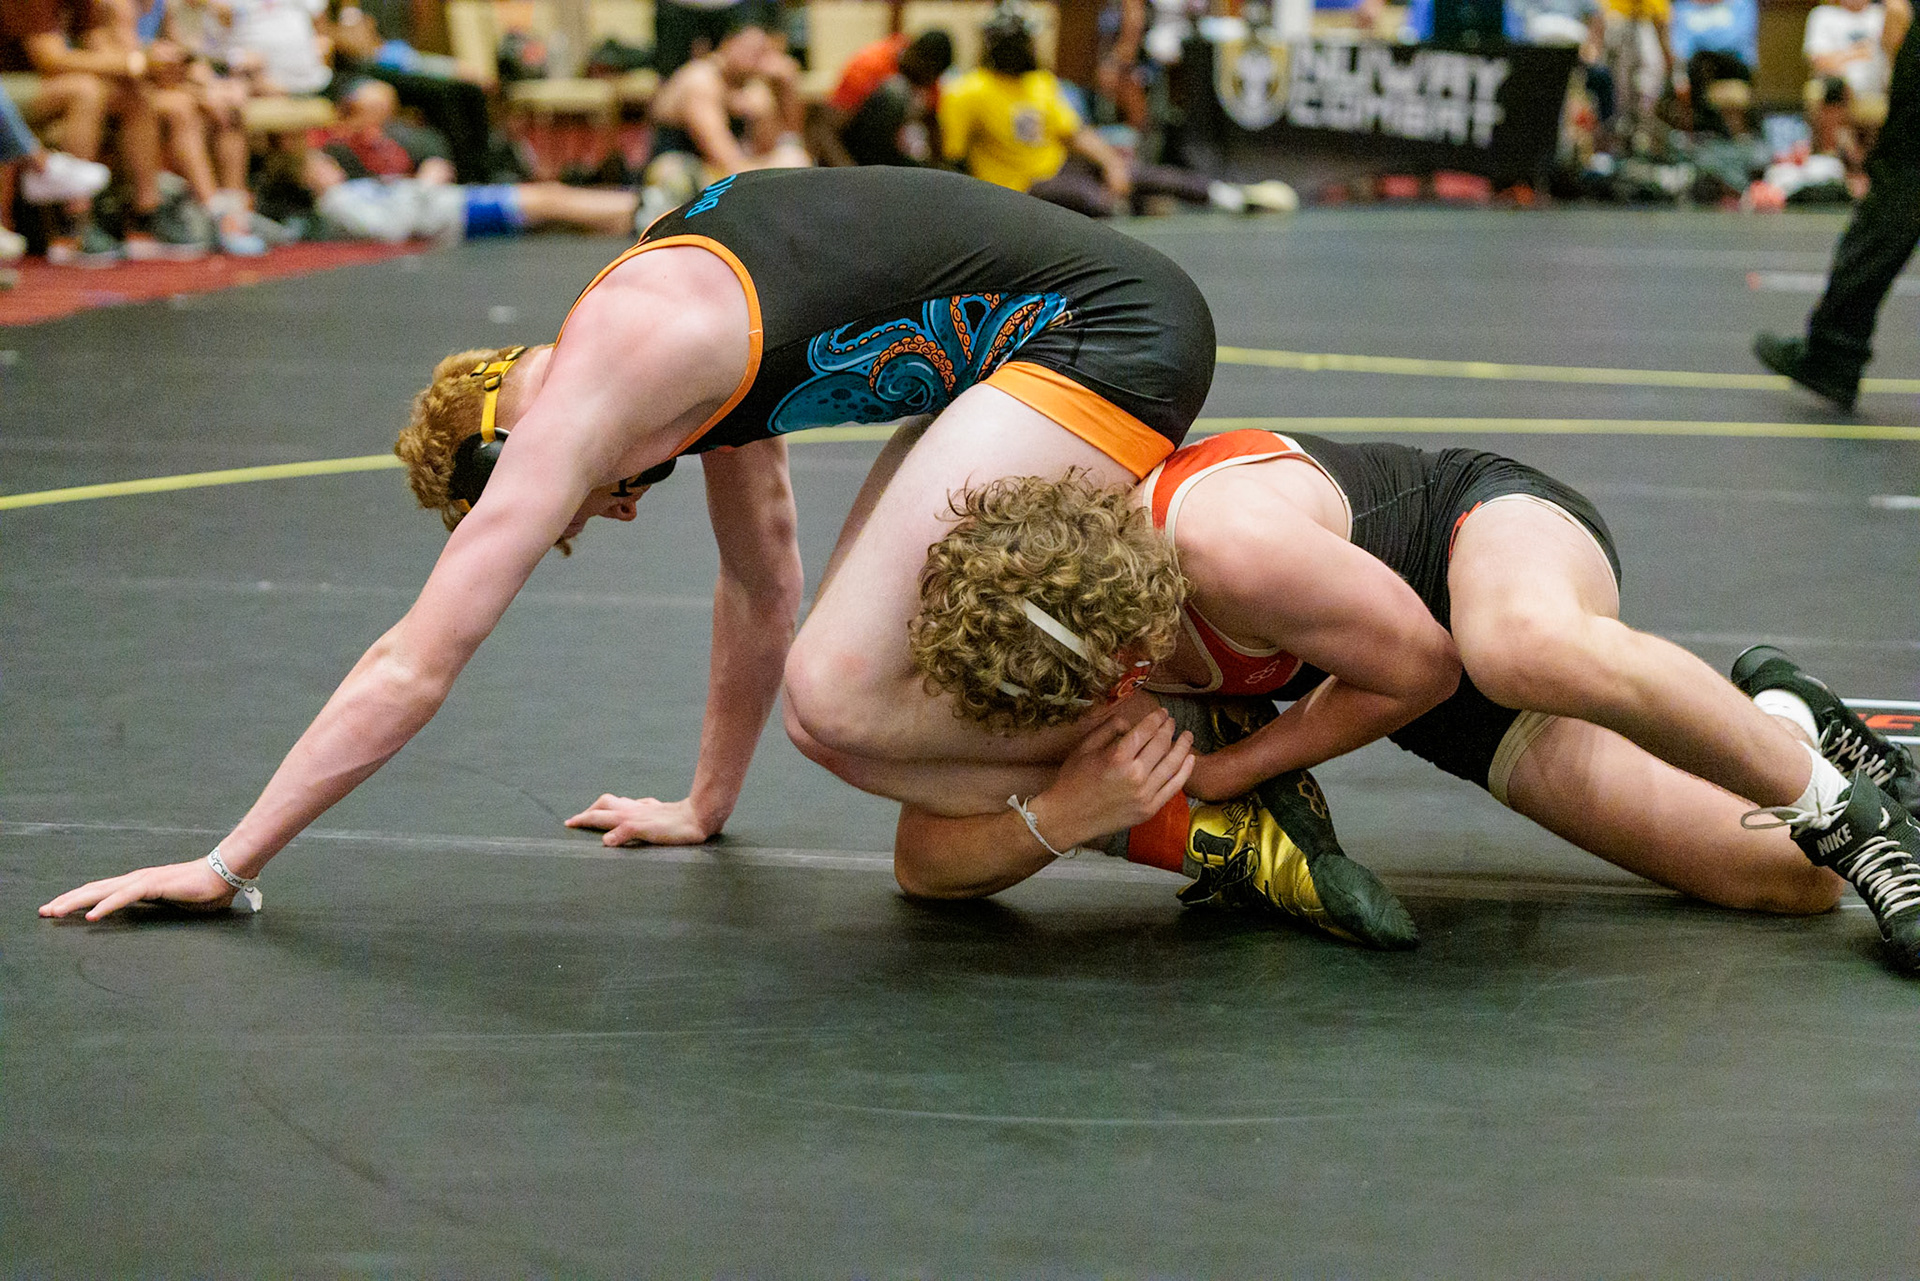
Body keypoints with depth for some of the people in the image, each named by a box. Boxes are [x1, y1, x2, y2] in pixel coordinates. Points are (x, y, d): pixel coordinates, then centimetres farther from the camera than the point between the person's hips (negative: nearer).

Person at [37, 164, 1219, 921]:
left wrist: (226, 867, 0)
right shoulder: (677, 326, 17)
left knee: (834, 695, -13)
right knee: (859, 652, 11)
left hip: (1112, 340, -10)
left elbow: (413, 668, -7)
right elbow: (760, 587, 29)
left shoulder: (581, 396, -9)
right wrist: (706, 809, 39)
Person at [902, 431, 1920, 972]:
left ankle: (1832, 803, -24)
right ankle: (1765, 713, 22)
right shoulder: (1012, 651, -21)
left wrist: (1225, 772, -21)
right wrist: (1065, 816, -34)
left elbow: (1422, 664, -23)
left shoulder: (1230, 540, -38)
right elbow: (925, 858, -15)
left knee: (1518, 647, -46)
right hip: (1449, 716, 5)